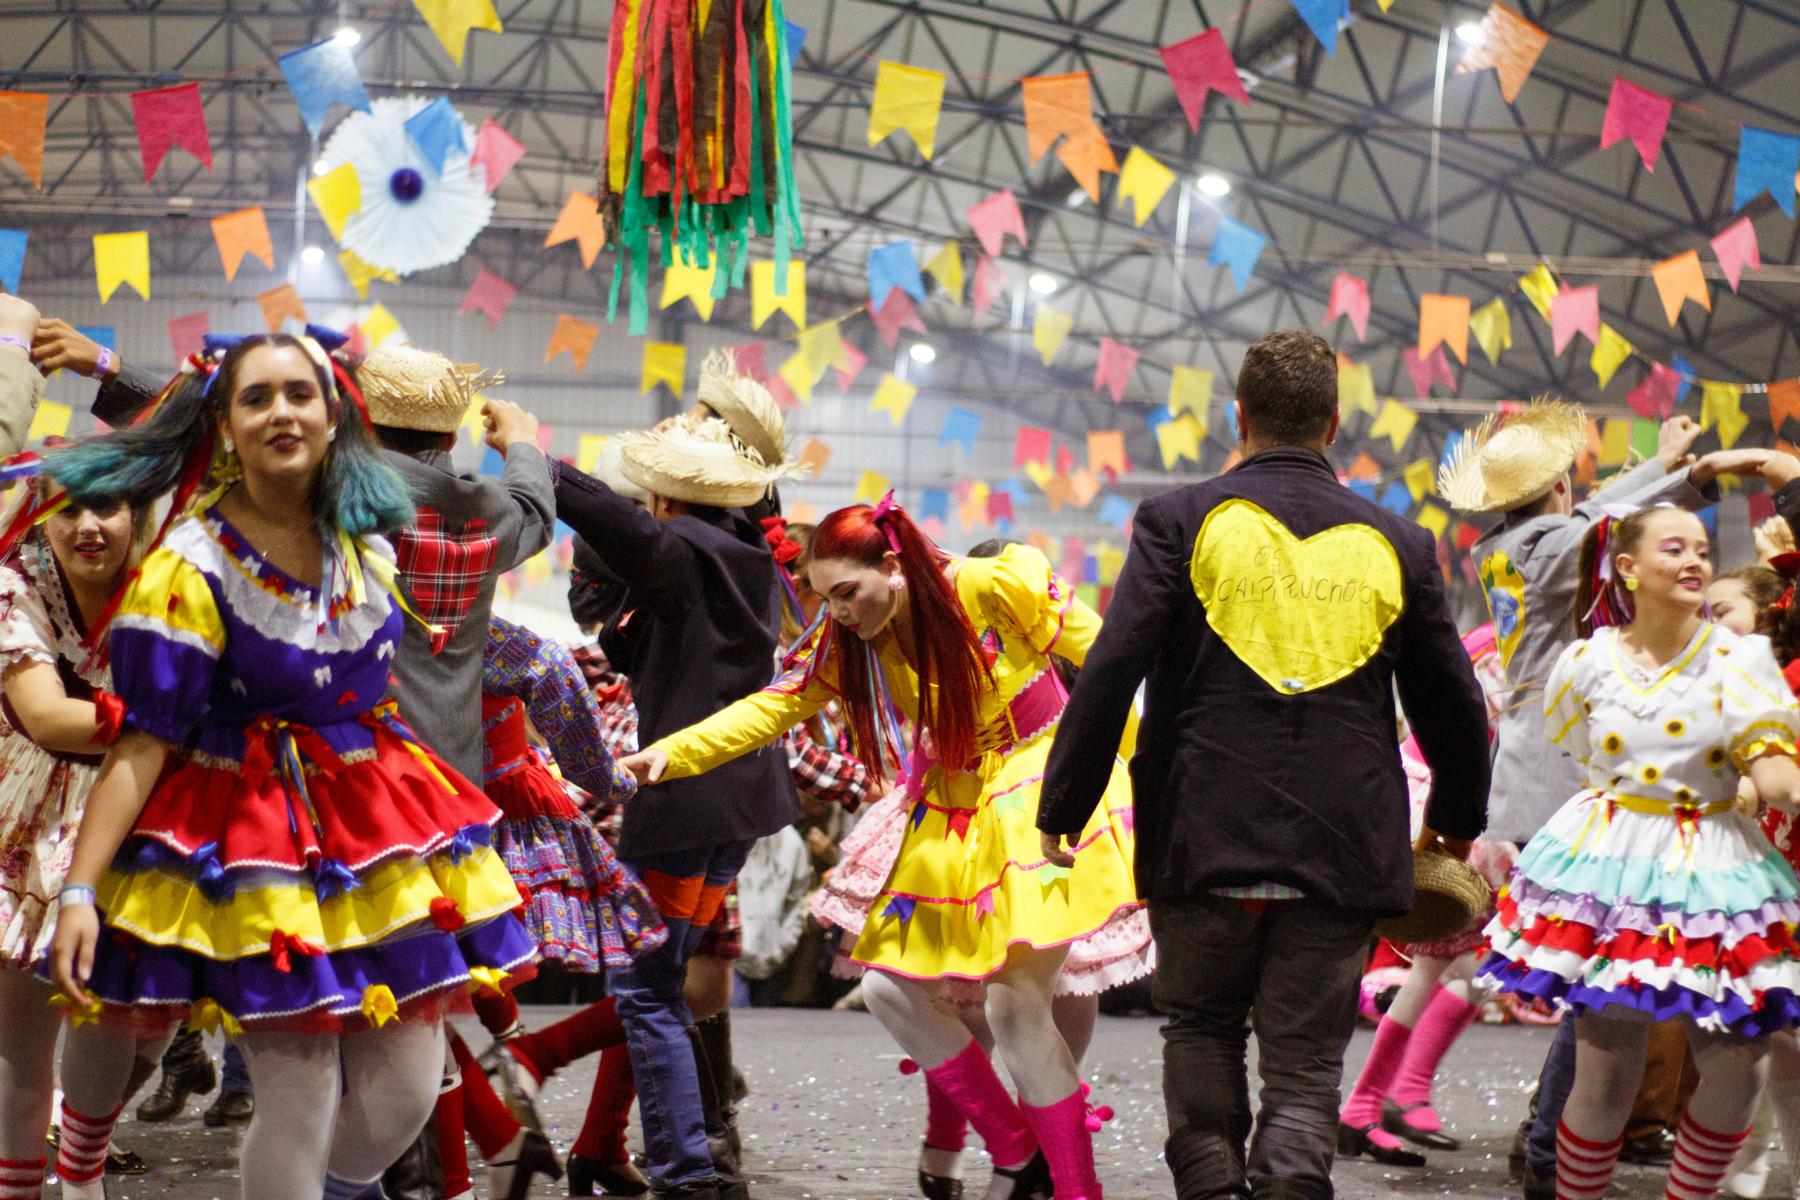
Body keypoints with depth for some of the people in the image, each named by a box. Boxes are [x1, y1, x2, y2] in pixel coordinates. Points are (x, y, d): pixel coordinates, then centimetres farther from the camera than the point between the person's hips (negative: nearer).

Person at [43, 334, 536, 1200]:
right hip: (256, 834, -6)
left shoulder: (366, 536, 3)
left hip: (377, 822, 6)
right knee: (298, 1103, -8)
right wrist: (80, 890, -21)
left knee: (404, 1092, 4)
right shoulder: (189, 568, -14)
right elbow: (141, 747, -16)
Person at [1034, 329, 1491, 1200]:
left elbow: (1109, 675, -9)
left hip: (1204, 836, -1)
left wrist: (1062, 808, -1)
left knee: (1201, 1027, 20)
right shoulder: (1397, 545, 5)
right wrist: (1456, 819, 28)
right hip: (1341, 850, 1)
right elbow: (1454, 705, 11)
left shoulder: (1180, 521, -2)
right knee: (1304, 1067, 6)